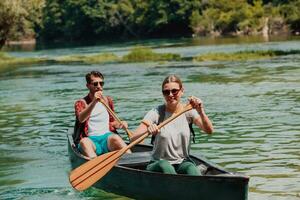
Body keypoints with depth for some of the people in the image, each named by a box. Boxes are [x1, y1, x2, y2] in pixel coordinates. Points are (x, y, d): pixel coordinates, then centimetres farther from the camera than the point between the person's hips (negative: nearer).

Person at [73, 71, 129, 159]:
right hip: (91, 139, -2)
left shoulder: (108, 100, 22)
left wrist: (119, 124, 5)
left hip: (107, 137, 2)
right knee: (84, 141, -37)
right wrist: (94, 102, -27)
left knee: (115, 138, -33)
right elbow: (81, 119, -13)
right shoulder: (81, 103, 9)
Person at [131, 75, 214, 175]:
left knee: (190, 168, -32)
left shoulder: (188, 111, 1)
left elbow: (209, 130, -14)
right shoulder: (157, 113, -6)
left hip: (182, 163, 1)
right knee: (164, 166, -35)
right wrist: (147, 130, -39)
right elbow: (133, 139, -17)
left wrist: (201, 112, -32)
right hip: (158, 166, -1)